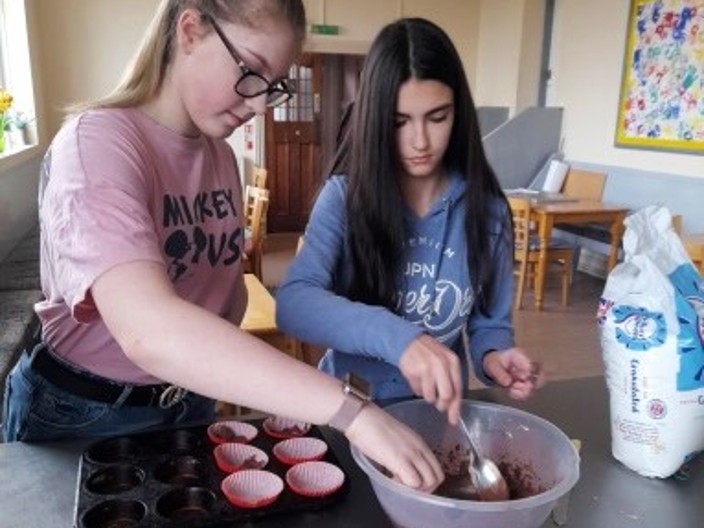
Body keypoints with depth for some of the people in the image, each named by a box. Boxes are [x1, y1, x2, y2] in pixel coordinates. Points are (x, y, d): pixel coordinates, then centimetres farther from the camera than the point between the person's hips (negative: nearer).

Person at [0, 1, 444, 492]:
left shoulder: (221, 156, -1)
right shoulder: (98, 142, -24)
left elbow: (227, 292, 5)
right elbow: (148, 330, -41)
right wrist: (350, 411, -45)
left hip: (190, 404, 6)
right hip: (81, 416, -5)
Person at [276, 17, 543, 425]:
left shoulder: (486, 208, -2)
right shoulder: (345, 196, -9)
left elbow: (490, 324, 5)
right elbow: (293, 303, -22)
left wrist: (493, 356, -17)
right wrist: (395, 336, -36)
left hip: (442, 411, 3)